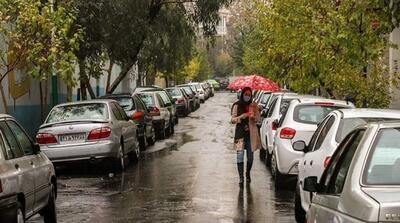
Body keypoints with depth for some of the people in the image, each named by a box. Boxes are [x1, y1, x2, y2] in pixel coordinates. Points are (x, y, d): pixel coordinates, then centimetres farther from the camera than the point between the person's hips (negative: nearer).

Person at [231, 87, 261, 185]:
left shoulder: (254, 105, 6)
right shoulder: (237, 106, 1)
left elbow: (258, 118, 6)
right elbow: (232, 119, 0)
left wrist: (253, 117, -16)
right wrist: (241, 117, -18)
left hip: (251, 133, 2)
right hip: (240, 133, -2)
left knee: (250, 155, 9)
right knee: (240, 154, -11)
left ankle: (248, 174, 26)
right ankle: (241, 176, -10)